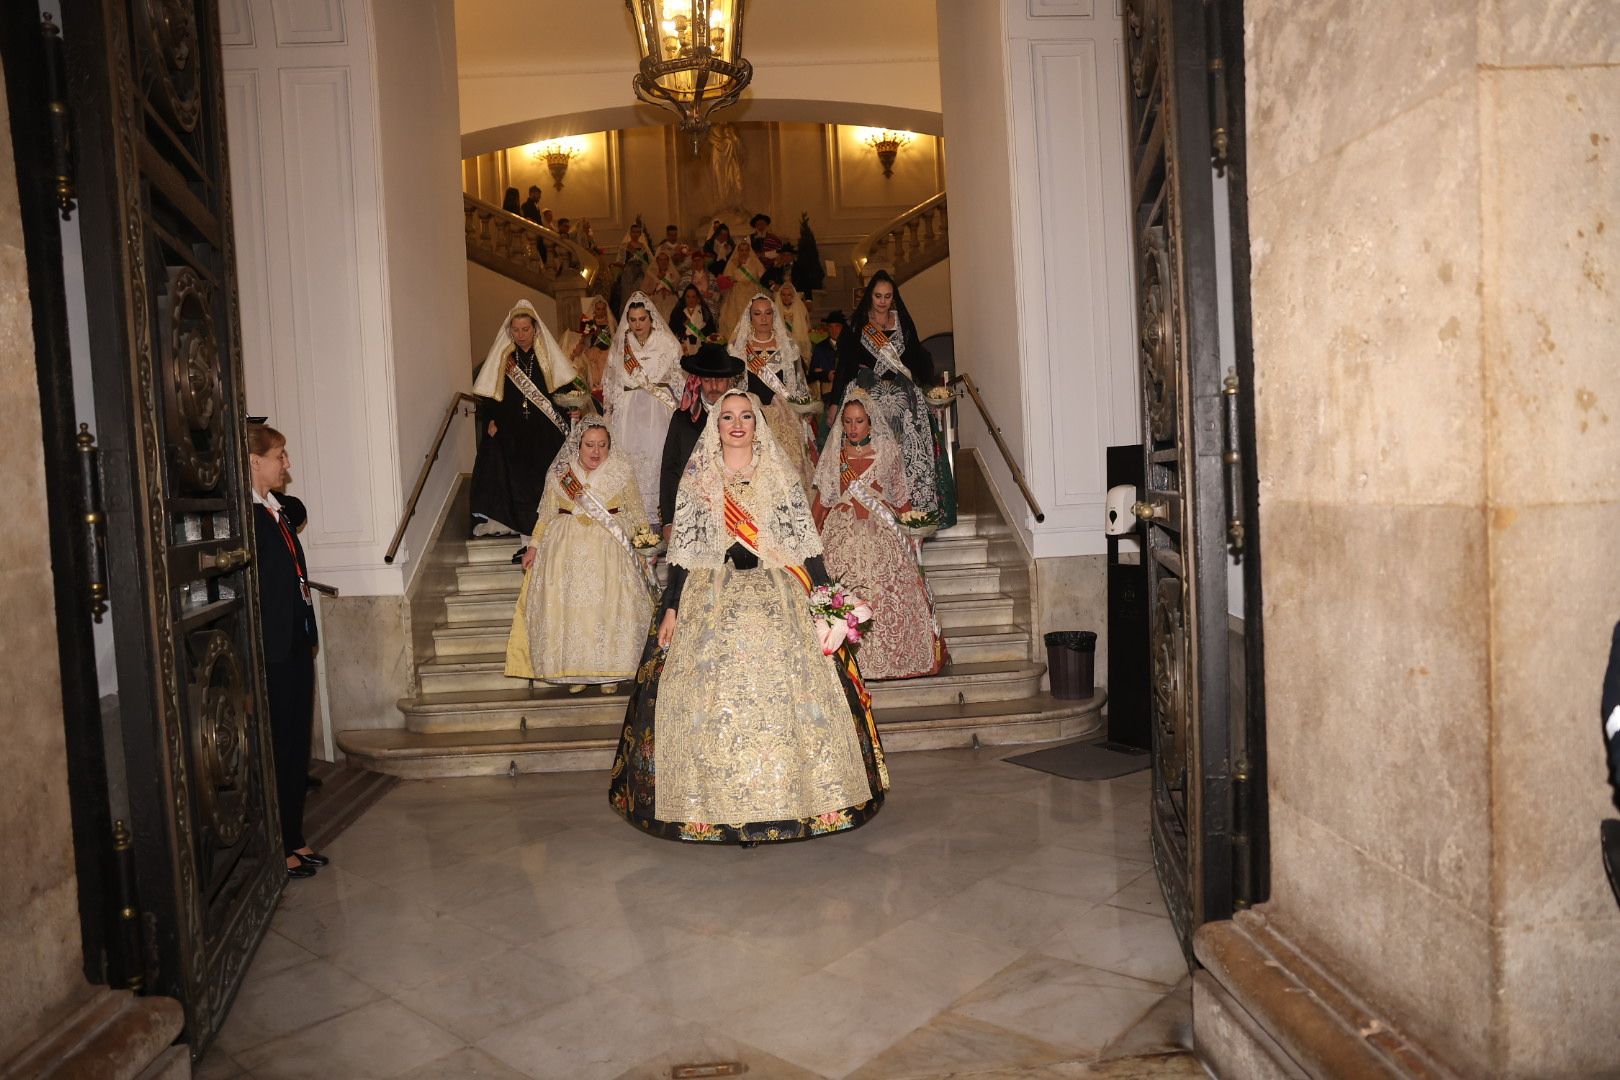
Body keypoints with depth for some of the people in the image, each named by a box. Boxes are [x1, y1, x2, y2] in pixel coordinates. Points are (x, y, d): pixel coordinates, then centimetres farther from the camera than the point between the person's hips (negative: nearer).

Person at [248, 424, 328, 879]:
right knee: (277, 751, 2)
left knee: (297, 746, 16)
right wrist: (258, 656, -19)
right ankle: (275, 849, 16)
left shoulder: (277, 512, 14)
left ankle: (293, 839, 28)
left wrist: (308, 637, 16)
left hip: (296, 649, 9)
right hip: (271, 654, -9)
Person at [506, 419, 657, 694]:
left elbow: (636, 514, 6)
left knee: (610, 607, -3)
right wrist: (534, 546, 6)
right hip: (567, 549, 1)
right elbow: (546, 515, 11)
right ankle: (574, 670, 13)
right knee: (568, 607, 0)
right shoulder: (559, 474, 4)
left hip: (611, 550, -1)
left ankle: (609, 670, 11)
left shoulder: (621, 473, 2)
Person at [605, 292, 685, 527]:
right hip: (627, 414, 2)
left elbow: (680, 381, 6)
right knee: (628, 459, -4)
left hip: (659, 413, -2)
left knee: (657, 458, -8)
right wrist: (608, 414, 12)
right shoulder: (619, 345, 10)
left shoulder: (668, 344, 2)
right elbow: (610, 383, 17)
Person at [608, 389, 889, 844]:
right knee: (712, 698, -5)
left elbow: (804, 539, 7)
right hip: (710, 600, 0)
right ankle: (718, 803, 5)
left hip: (777, 597, 0)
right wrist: (671, 607, 1)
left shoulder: (779, 474, 9)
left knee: (787, 694, -6)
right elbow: (683, 547, 7)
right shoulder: (696, 477, 9)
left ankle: (783, 798, 6)